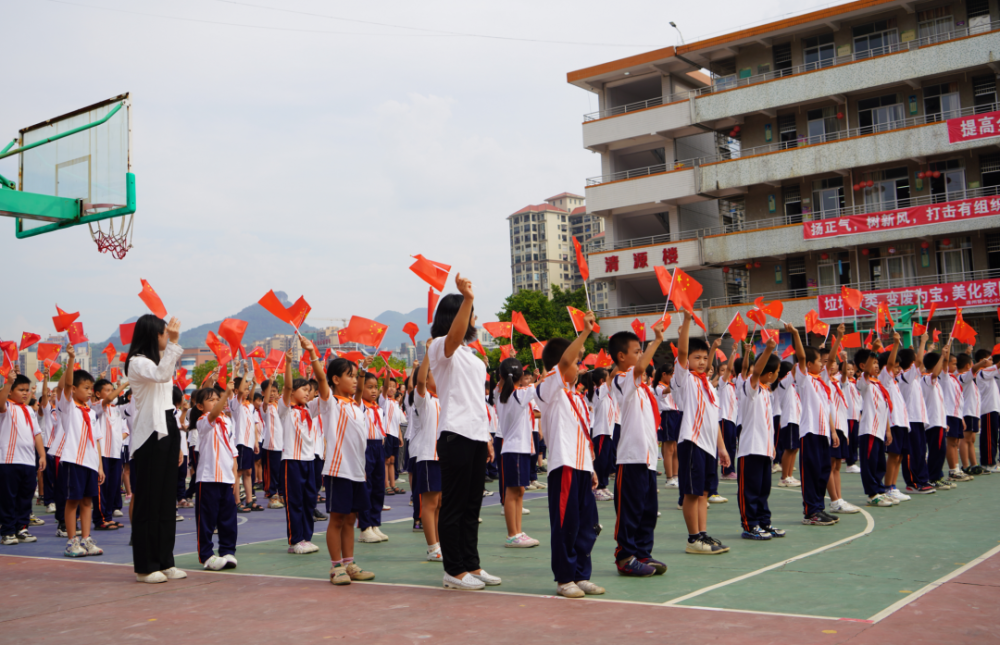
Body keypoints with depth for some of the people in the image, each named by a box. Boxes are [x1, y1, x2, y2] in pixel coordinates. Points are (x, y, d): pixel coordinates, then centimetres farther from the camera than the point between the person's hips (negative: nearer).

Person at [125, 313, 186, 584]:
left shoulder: (160, 360, 19)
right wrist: (173, 343, -32)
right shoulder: (137, 362, -8)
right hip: (149, 434, -9)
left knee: (167, 498, 9)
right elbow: (161, 375, -32)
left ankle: (165, 561, 15)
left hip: (167, 430, 9)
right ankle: (145, 566, 2)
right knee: (148, 500, -4)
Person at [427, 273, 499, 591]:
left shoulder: (470, 353, 20)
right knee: (454, 505, -2)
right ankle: (454, 571, 5)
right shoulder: (441, 348, -6)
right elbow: (454, 335, -32)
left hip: (476, 434, 9)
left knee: (472, 505, 12)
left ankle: (472, 565, 19)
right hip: (455, 434, -9)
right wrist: (467, 298, -43)